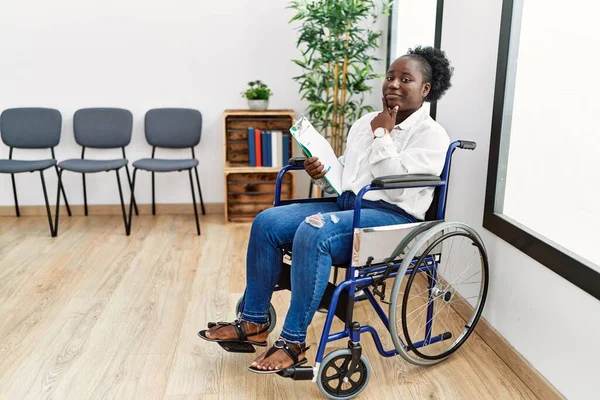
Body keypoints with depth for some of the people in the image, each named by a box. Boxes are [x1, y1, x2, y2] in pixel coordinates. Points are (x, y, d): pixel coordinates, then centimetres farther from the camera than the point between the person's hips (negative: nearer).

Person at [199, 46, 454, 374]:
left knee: (313, 233, -34)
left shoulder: (432, 136, -6)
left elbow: (396, 186, -20)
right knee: (266, 222, -10)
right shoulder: (365, 123, 15)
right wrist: (322, 174, -1)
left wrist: (382, 135, -11)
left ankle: (294, 342, -22)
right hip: (345, 205, 8)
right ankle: (254, 323, -1)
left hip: (391, 217, -7)